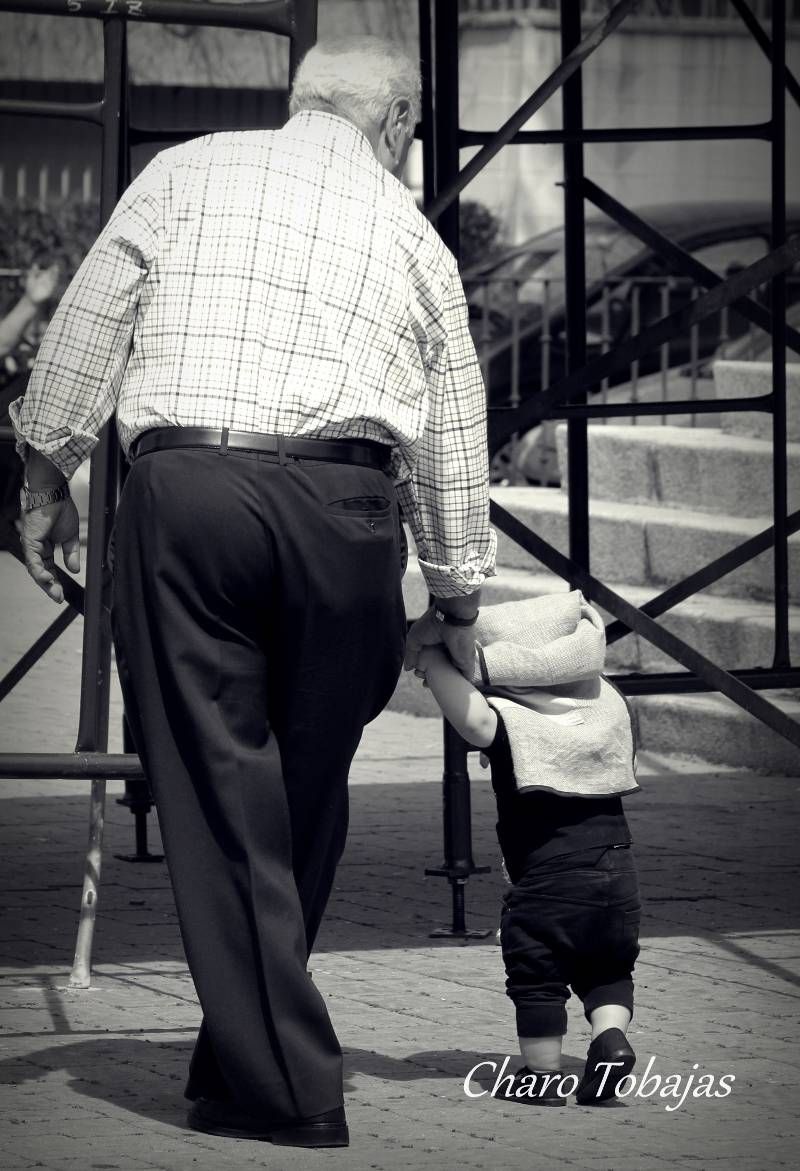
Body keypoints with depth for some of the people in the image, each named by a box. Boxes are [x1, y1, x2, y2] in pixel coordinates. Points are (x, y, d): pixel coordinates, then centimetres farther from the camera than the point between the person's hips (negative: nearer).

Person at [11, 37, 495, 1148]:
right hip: (342, 502, 1)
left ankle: (277, 1085, 0)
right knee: (308, 788, 13)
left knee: (216, 783, 1)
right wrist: (458, 600, 32)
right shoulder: (412, 235, 20)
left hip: (182, 485, -1)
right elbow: (453, 435, 23)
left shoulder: (185, 172, 16)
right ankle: (249, 1054, 20)